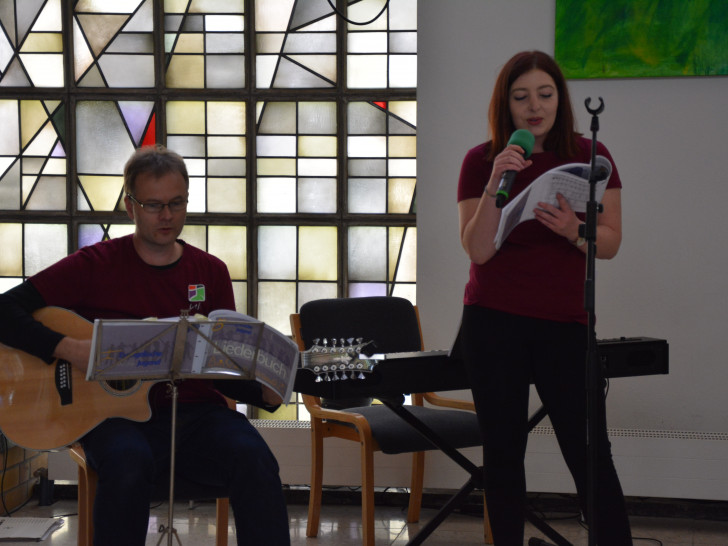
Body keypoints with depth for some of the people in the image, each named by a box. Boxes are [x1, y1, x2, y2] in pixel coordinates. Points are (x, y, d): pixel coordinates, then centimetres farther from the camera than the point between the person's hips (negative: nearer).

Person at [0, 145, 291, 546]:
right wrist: (70, 350, -17)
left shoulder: (211, 272, 14)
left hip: (197, 412, 3)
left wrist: (266, 394, -5)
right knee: (128, 465, -38)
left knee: (253, 459, -30)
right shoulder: (94, 265, 3)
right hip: (118, 415, -2)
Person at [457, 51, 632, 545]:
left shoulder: (591, 156, 2)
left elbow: (611, 243, 0)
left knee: (590, 453, -3)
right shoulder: (481, 161, 1)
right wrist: (495, 185, -19)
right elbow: (478, 250, -7)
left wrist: (572, 230, -20)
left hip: (566, 322, 0)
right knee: (503, 452, 4)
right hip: (494, 322, 0)